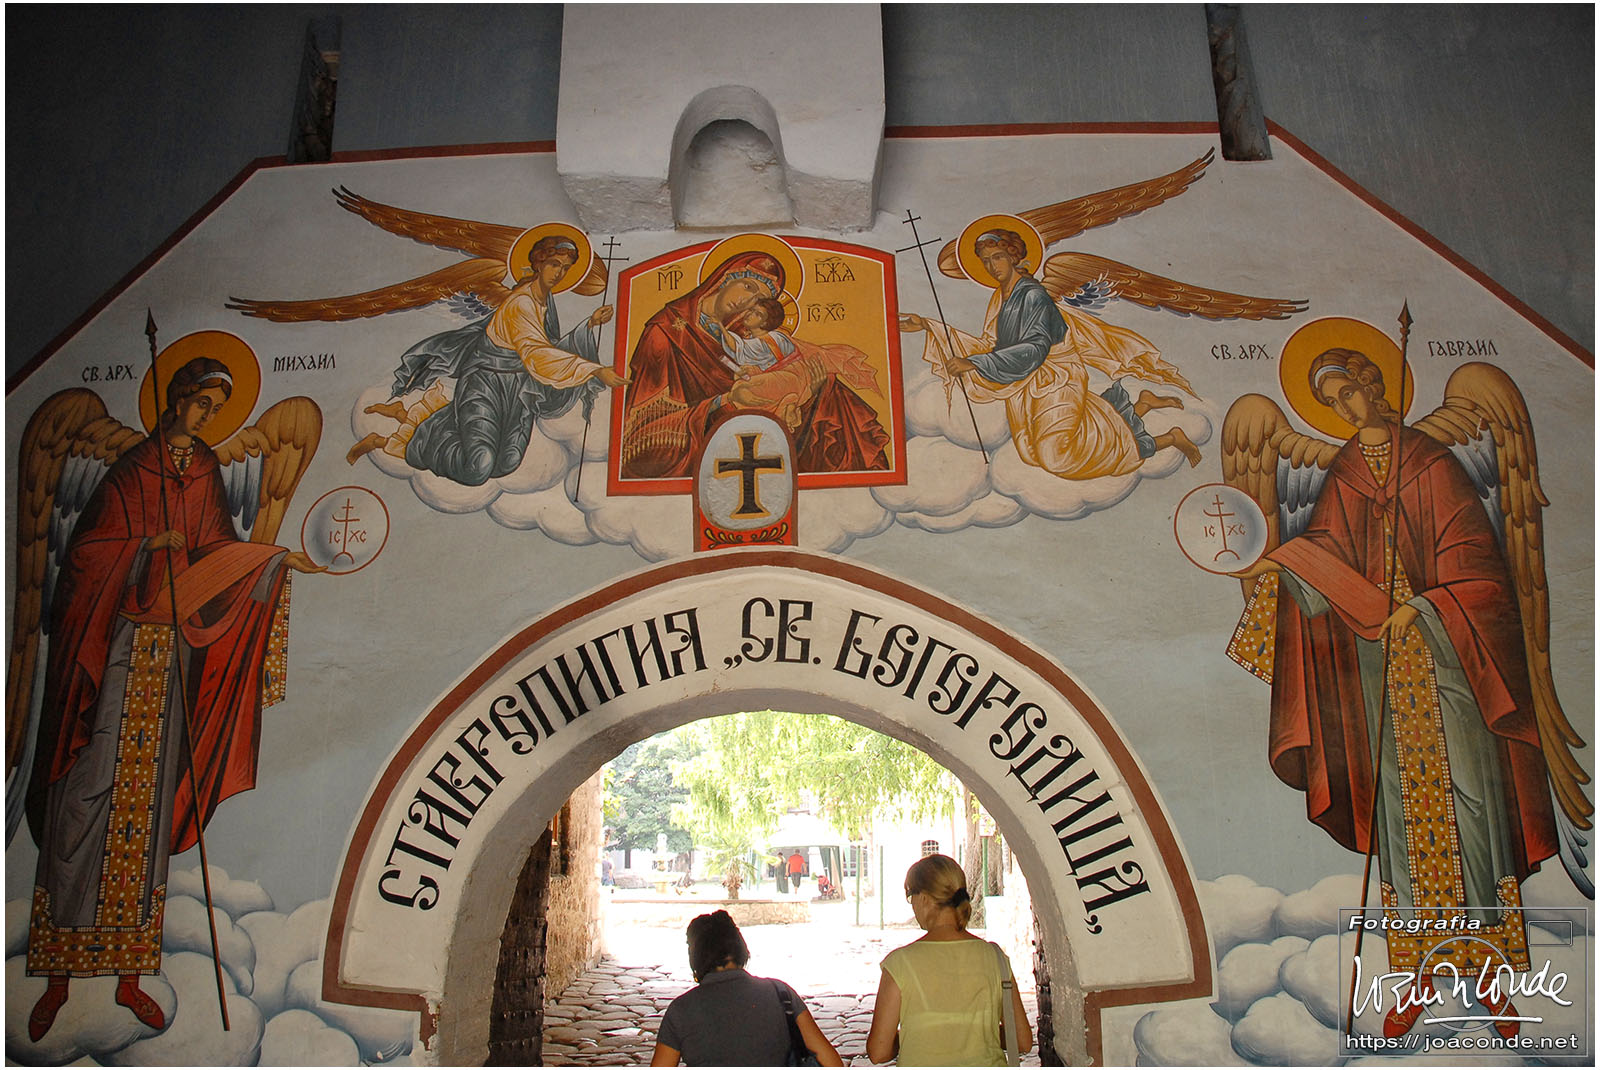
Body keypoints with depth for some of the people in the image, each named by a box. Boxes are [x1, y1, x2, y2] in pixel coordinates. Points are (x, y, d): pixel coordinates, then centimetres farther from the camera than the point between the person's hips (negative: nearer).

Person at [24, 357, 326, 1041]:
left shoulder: (204, 472, 12)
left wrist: (277, 559, -4)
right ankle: (58, 974, 7)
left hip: (170, 652, 4)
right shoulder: (130, 470, 0)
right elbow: (86, 551, -2)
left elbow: (217, 549, 9)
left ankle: (130, 973, 11)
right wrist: (145, 548, -17)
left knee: (148, 800, 5)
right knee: (88, 793, -4)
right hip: (114, 651, -4)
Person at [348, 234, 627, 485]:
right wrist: (596, 371, -34)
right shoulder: (520, 303, -18)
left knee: (506, 463, -10)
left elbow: (554, 348, 11)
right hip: (486, 383, -9)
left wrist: (590, 324, -1)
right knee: (477, 469, -22)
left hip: (516, 391, 9)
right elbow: (537, 355, -30)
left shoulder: (545, 298, 9)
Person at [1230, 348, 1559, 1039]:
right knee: (1399, 802, 2)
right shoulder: (1343, 477, 12)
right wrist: (1282, 560, -16)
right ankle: (1420, 969, 9)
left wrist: (1421, 606, -13)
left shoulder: (1432, 463, 3)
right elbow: (1327, 550, 2)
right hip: (1378, 659, 3)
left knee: (1463, 794, -5)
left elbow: (1471, 557, -2)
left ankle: (1491, 965, 6)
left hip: (1444, 651, -2)